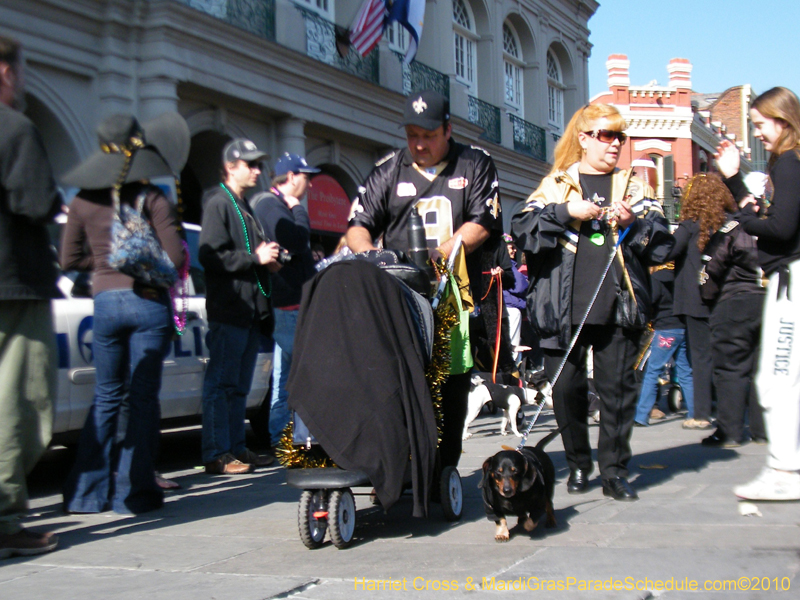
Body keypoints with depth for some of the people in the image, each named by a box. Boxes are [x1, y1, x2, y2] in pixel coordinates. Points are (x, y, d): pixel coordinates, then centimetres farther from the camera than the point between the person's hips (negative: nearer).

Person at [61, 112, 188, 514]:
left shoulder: (82, 202, 3)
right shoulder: (151, 200, -6)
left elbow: (69, 260, 9)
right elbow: (176, 258, -8)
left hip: (105, 303, 3)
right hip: (149, 301, -3)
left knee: (107, 396, 14)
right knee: (142, 397, 4)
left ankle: (88, 491, 13)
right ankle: (133, 491, 6)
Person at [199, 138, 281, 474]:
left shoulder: (244, 207, 22)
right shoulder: (218, 204, -7)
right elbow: (210, 256, -19)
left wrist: (268, 260, 11)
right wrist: (255, 258, -18)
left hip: (250, 308, 10)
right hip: (228, 310, -10)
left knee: (239, 385, 13)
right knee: (221, 383, -7)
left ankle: (236, 448, 19)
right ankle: (217, 455, -5)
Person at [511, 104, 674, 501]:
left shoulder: (633, 187, 16)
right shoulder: (556, 184, 12)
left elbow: (661, 241, 6)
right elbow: (523, 230, -1)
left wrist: (634, 223, -11)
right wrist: (564, 212, -11)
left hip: (618, 306, 1)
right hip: (564, 308, -1)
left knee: (618, 388, -2)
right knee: (566, 389, 2)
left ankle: (614, 471, 8)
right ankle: (578, 465, 19)